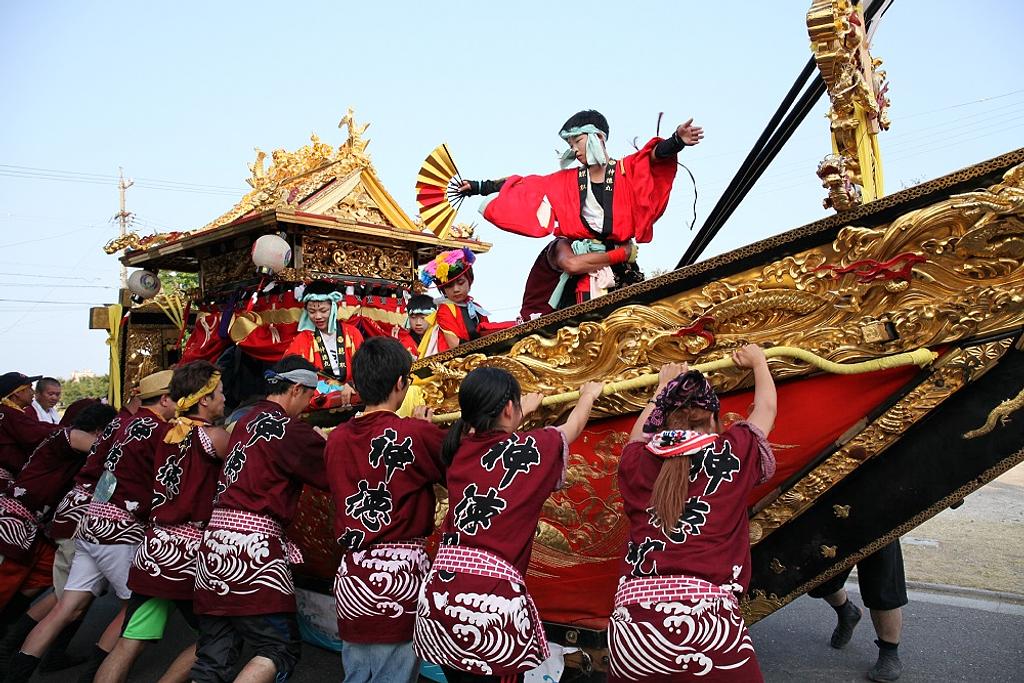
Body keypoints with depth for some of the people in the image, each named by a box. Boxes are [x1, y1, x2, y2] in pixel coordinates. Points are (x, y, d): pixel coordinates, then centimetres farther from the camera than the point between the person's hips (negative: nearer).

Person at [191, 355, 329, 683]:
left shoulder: (245, 422, 15)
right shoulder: (290, 429, -8)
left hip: (215, 539, 8)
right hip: (254, 543, -8)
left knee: (213, 655, 12)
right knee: (281, 648, 2)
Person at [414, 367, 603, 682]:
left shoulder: (461, 449, 8)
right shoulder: (531, 448, -3)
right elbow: (572, 428, 19)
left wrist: (525, 410, 49)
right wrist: (588, 395, 39)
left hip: (440, 591, 5)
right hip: (493, 592, -5)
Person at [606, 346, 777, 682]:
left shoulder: (636, 462, 10)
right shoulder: (732, 453, 5)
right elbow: (766, 409, 26)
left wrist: (663, 388, 49)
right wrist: (758, 362, 44)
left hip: (631, 620, 4)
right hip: (706, 616, -3)